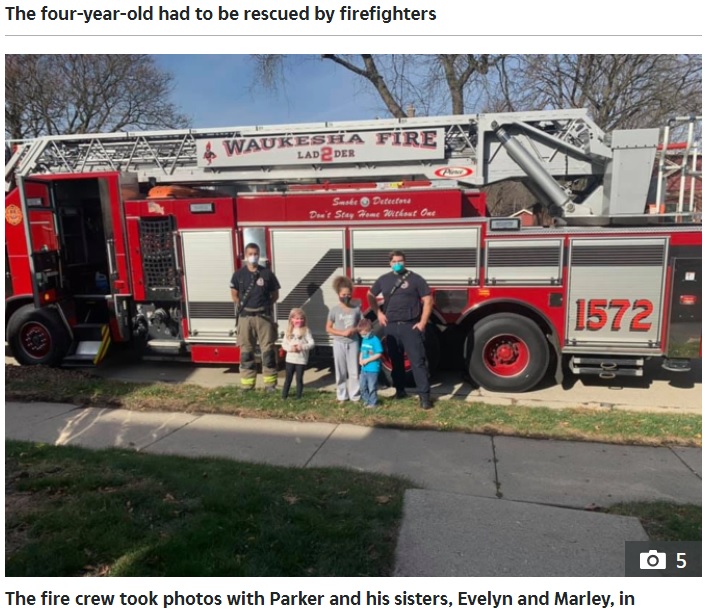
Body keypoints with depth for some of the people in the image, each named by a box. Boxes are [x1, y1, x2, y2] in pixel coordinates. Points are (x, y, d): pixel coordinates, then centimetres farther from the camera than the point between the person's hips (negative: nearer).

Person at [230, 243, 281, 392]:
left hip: (264, 316, -1)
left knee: (268, 349, 2)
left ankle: (270, 383, 9)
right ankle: (247, 385, 14)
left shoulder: (267, 273, 0)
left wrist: (264, 305, 2)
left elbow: (275, 295, 8)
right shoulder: (238, 274, 2)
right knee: (246, 351, 6)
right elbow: (234, 295, 12)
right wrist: (243, 306, 6)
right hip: (245, 317, 1)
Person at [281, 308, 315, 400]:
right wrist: (290, 348, -16)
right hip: (290, 359, 3)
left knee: (299, 379, 6)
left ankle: (298, 396, 16)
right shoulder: (289, 331, 4)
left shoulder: (306, 330, -5)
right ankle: (284, 395, 19)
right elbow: (284, 344, 3)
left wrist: (301, 347, -22)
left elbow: (311, 344, -10)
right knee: (288, 378, 10)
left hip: (301, 360, -2)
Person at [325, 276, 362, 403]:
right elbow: (328, 328, 0)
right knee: (341, 372, 6)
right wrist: (342, 333, -13)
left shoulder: (356, 308, -1)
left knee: (354, 371, 4)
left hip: (353, 343, 1)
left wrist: (355, 329, -13)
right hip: (339, 343, -1)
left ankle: (355, 396, 14)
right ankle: (342, 396, 17)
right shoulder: (334, 310, -4)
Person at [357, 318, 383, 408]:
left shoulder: (375, 340, -15)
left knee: (372, 387, 0)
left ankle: (373, 402, 12)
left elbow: (379, 354, -18)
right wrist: (360, 360, -1)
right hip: (364, 368, 8)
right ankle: (366, 400, 30)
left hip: (373, 369, -8)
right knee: (363, 386, 16)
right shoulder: (364, 340, 9)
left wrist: (367, 360, -18)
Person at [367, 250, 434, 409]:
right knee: (396, 361, 13)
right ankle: (399, 389, 27)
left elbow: (428, 300, -3)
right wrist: (378, 313, 10)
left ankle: (424, 395, -4)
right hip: (391, 326, 4)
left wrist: (423, 322, -9)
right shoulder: (384, 280, 10)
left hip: (410, 326, -4)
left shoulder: (415, 279, -2)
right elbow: (371, 296, 23)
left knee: (417, 361, -5)